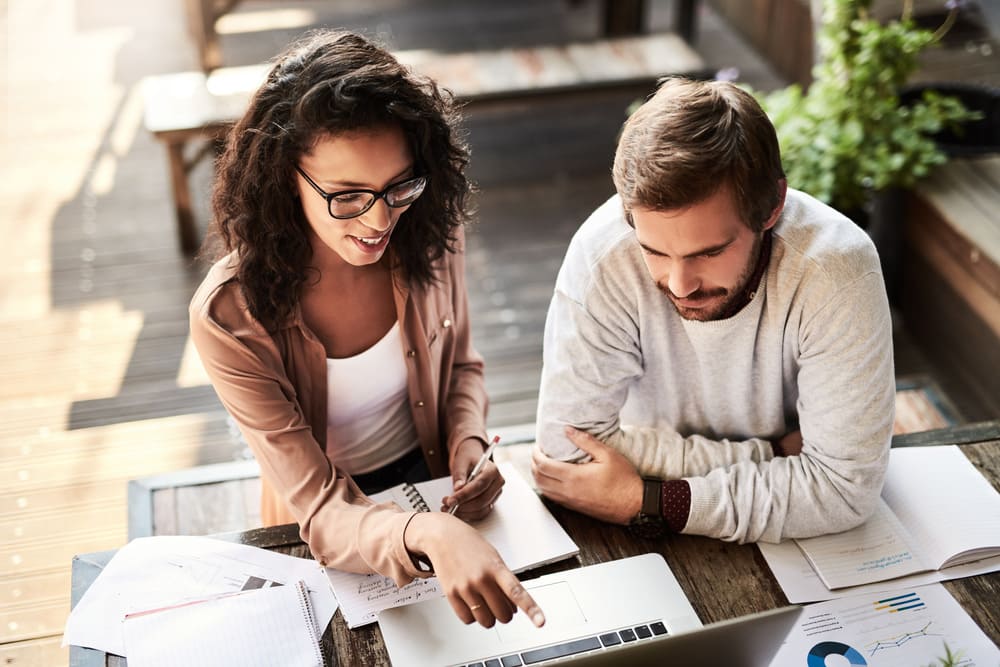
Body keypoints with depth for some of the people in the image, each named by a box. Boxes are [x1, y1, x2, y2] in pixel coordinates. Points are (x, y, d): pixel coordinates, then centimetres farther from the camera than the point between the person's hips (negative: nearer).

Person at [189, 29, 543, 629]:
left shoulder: (429, 238, -13)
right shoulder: (230, 317, -25)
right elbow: (319, 511, -27)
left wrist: (469, 444, -14)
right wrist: (428, 535, -47)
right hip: (328, 536, -3)